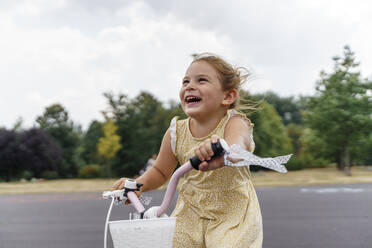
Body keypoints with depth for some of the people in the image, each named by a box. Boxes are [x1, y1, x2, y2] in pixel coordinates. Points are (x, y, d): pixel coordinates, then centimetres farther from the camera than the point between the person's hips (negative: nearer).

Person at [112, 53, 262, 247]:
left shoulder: (235, 124, -19)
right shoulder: (177, 133, -6)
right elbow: (161, 171, 9)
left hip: (232, 214, -4)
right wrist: (137, 185, -11)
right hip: (191, 213, 4)